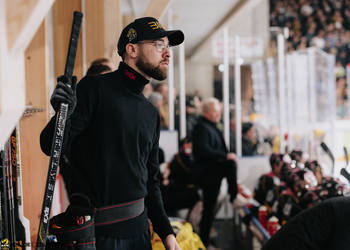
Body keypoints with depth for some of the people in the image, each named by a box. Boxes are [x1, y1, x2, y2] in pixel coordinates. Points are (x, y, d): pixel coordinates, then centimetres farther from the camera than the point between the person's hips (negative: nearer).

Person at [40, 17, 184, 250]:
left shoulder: (152, 114, 13)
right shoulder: (96, 88, -8)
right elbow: (51, 147, -12)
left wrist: (166, 231, 12)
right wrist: (63, 115, -32)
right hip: (98, 231, -7)